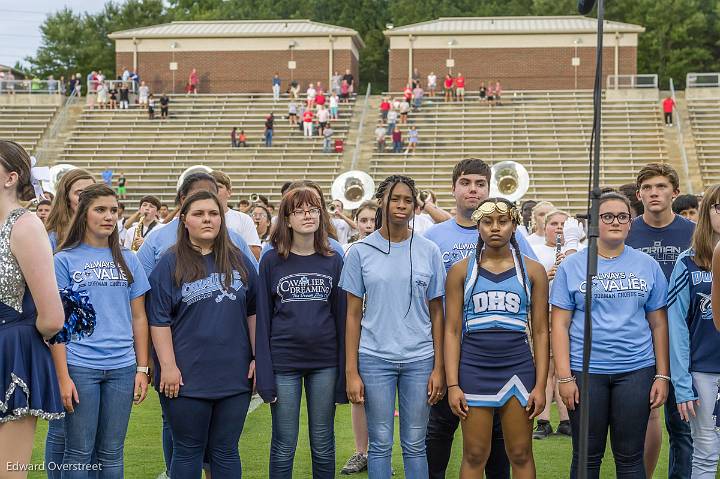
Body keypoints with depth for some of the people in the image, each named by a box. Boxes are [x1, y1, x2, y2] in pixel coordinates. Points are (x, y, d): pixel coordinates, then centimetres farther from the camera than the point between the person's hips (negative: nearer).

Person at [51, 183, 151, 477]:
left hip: (122, 366, 3)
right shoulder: (65, 260, 1)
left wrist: (142, 368, 5)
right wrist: (63, 376, -10)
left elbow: (138, 317, 12)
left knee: (111, 453, 8)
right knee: (79, 452, 2)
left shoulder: (127, 260, 11)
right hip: (80, 367, -3)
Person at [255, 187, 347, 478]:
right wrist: (264, 373, -7)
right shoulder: (272, 261, 0)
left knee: (323, 445, 9)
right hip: (284, 362, -1)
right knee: (284, 445, 5)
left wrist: (344, 369, 0)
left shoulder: (334, 261, 5)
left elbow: (341, 316, 5)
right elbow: (262, 318, 0)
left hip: (325, 362, 1)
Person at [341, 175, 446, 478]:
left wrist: (439, 367, 0)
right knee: (380, 444, 4)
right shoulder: (360, 252, 1)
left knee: (415, 445, 6)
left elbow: (436, 313, 6)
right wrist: (351, 372, -3)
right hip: (375, 359, -1)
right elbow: (353, 314, 2)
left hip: (420, 359, 1)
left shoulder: (428, 252, 3)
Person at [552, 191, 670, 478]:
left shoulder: (647, 266, 7)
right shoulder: (571, 266, 2)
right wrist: (564, 377, -8)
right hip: (585, 371, -1)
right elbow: (560, 325, -1)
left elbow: (659, 324, 8)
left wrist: (662, 375, 2)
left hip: (636, 370, 1)